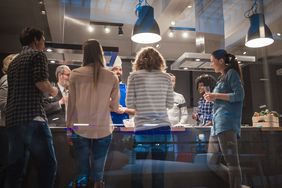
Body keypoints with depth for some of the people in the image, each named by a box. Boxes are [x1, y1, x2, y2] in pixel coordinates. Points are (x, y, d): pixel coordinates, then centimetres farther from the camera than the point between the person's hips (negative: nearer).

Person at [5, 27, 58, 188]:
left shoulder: (14, 61, 24)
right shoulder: (38, 55, 0)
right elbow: (41, 83, -15)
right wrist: (53, 90, 6)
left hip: (13, 120, 8)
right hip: (33, 118, -8)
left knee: (16, 166, 12)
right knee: (48, 164, -3)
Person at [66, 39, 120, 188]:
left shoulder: (75, 74, -5)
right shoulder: (112, 77, -3)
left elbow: (71, 104, -1)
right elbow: (114, 107, 3)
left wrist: (69, 127, 8)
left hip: (81, 129, 0)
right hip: (103, 130, 0)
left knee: (82, 168, 11)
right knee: (98, 169, 11)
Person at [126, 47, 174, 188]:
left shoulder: (134, 76, -1)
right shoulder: (166, 77, 5)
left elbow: (130, 104, -2)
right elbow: (170, 104, 8)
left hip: (142, 128, -2)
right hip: (163, 128, 2)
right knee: (159, 169, 9)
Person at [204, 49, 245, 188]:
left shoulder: (231, 73, 1)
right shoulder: (222, 78, 25)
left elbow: (239, 95, -11)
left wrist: (216, 95, -8)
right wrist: (214, 98, 12)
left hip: (227, 123, -10)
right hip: (218, 124, 10)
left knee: (231, 161, -8)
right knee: (212, 161, 7)